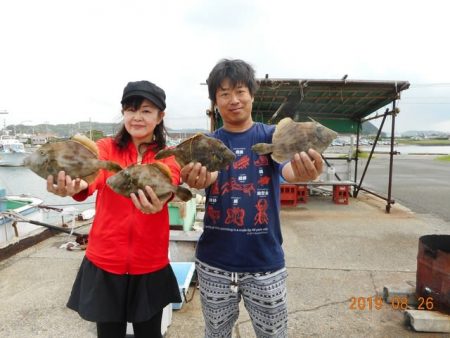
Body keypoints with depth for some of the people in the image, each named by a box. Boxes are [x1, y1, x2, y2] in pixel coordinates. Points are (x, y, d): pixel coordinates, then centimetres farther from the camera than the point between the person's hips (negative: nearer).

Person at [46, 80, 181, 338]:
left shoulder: (168, 157, -3)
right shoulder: (106, 148, -2)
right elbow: (93, 175, -24)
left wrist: (158, 200, -48)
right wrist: (75, 186, -46)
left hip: (150, 266, 1)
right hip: (105, 263, 0)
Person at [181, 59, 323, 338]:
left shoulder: (271, 136, -5)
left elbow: (287, 168, -25)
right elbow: (210, 175, -21)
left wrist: (303, 172, -48)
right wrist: (197, 179, -45)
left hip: (265, 263, -1)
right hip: (214, 263, 2)